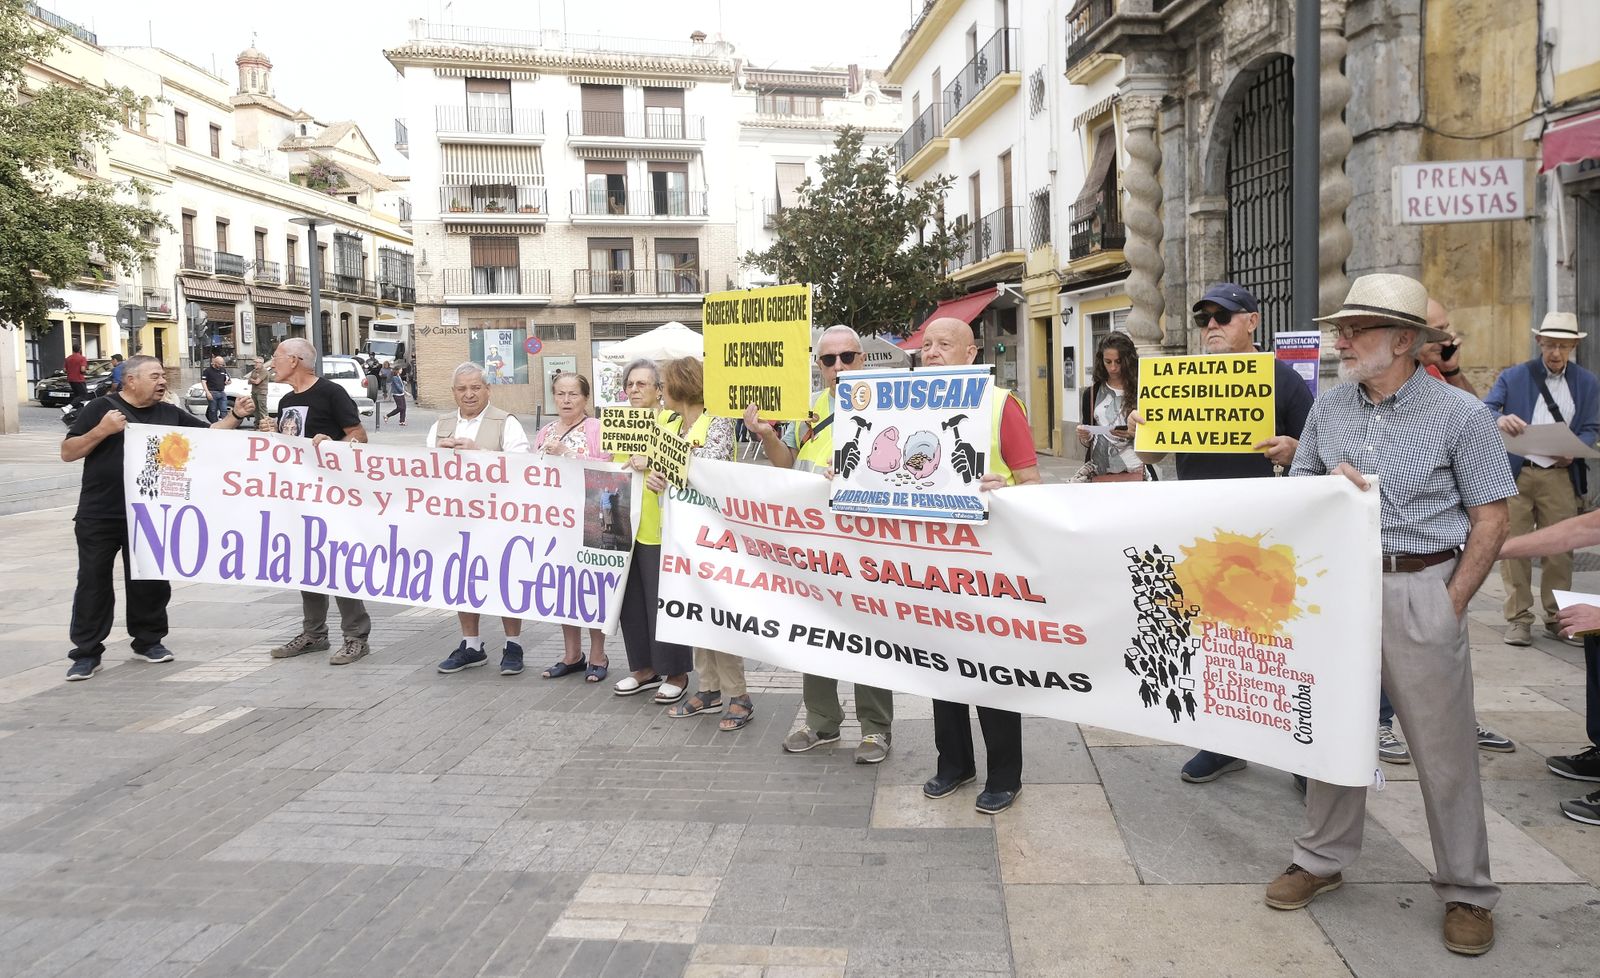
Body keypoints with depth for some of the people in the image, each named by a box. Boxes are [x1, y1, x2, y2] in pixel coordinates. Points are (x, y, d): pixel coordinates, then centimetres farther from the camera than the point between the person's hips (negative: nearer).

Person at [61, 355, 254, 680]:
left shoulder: (170, 413, 9)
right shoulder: (101, 407, -3)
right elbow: (68, 453, -4)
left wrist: (236, 416, -6)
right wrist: (101, 431, -19)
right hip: (99, 516, -3)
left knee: (150, 581, 10)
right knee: (93, 582, 3)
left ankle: (148, 641, 24)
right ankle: (87, 653, 10)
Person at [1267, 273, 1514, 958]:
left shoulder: (1460, 414, -6)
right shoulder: (1328, 410, 7)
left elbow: (1491, 519, -5)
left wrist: (1450, 606, -10)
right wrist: (1327, 484, -10)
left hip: (1421, 588, -4)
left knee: (1443, 745, 4)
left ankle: (1466, 891, 20)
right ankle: (1323, 858, 27)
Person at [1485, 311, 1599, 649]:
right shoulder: (1513, 377, 5)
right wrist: (1500, 420, -28)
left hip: (1560, 476, 2)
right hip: (1515, 473, -1)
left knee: (1560, 549, 5)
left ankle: (1557, 618, 18)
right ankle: (1518, 619, 8)